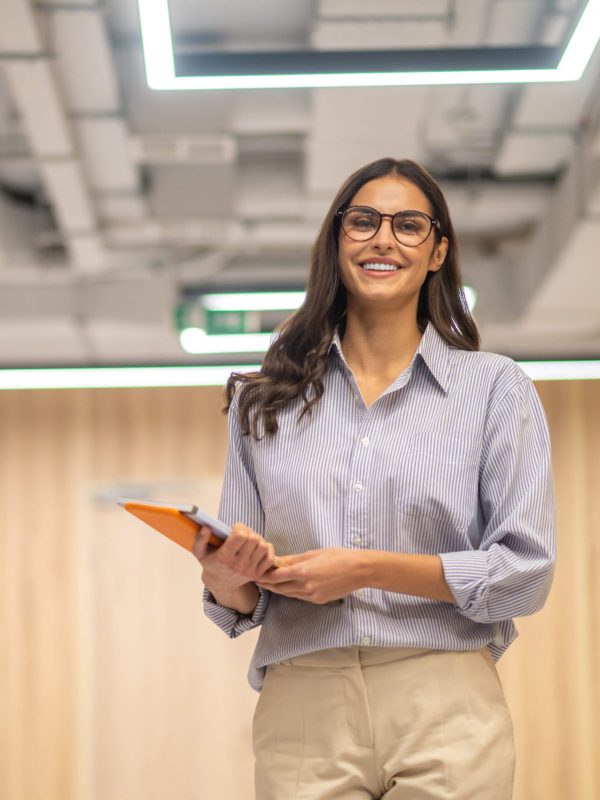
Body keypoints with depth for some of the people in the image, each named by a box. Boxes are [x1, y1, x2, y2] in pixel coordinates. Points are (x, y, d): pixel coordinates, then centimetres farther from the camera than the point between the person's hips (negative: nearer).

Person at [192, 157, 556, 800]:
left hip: (445, 720, -2)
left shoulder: (495, 387, 5)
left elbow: (526, 572, -4)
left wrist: (366, 568, -12)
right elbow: (242, 600, 13)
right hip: (302, 715, 2)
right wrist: (226, 579, -11)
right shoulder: (264, 402, 12)